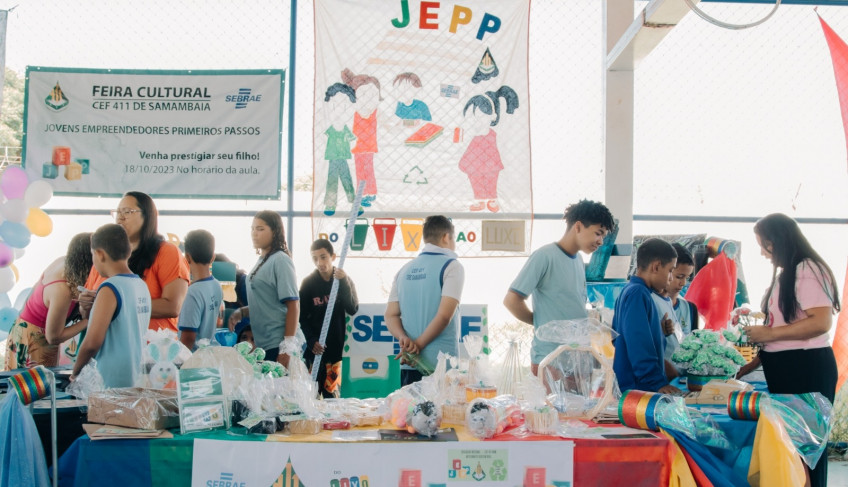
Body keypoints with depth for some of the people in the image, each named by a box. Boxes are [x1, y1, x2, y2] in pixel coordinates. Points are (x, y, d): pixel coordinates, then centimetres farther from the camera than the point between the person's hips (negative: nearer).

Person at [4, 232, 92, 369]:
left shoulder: (62, 261, -11)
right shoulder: (62, 291, -33)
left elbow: (36, 288, 7)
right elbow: (54, 337, -23)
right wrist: (88, 320, -24)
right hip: (34, 341, -9)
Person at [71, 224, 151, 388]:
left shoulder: (110, 289, -14)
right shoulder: (143, 286, 8)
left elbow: (93, 341, -17)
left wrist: (76, 372, -3)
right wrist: (90, 310, 17)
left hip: (113, 382, -7)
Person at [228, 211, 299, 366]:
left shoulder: (280, 260, -10)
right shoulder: (261, 261, 14)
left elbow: (293, 306, -13)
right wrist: (241, 312, 5)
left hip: (277, 345, -8)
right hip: (261, 343, 8)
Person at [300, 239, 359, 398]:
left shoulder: (345, 281, 6)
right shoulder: (308, 283, 2)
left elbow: (353, 309, -6)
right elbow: (303, 317, 2)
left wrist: (344, 283, -15)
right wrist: (311, 341, -12)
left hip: (335, 345, 1)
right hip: (315, 347, -1)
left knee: (331, 391, 0)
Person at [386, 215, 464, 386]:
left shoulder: (404, 270, 15)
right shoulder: (451, 266, -3)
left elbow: (391, 315, 7)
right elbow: (444, 316, -13)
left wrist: (404, 338, -8)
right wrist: (419, 345, -9)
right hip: (441, 363, -5)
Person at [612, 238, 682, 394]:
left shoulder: (628, 291, 16)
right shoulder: (638, 294, -15)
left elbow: (617, 338, 23)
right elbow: (639, 345, -21)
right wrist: (657, 383, -21)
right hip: (636, 388, -10)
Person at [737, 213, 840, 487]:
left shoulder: (808, 269, -12)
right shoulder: (785, 274, 17)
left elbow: (821, 322, -22)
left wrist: (769, 333, -17)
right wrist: (749, 366, 16)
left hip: (806, 369, -9)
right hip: (785, 369, 9)